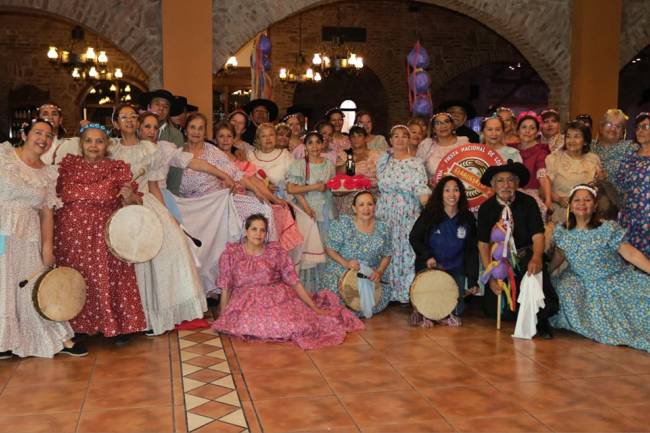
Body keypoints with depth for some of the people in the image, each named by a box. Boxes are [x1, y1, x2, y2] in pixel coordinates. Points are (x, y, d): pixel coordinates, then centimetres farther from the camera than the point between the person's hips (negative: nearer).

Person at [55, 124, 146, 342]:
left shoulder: (118, 168, 2)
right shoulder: (68, 164, 8)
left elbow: (134, 202, -2)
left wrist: (129, 197, -24)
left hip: (105, 237, -2)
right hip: (71, 235, 2)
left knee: (108, 281, -3)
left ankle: (117, 325, 11)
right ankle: (78, 326, 23)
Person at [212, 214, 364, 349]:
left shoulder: (276, 252, -1)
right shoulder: (231, 254, -2)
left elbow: (295, 283, -1)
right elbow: (225, 289, 3)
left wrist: (315, 309, -3)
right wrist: (222, 319, 2)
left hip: (277, 299, 0)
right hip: (246, 304, 0)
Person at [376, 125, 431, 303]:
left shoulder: (416, 163, 0)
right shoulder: (383, 160, 9)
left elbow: (421, 188, -11)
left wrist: (428, 202, -25)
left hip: (409, 216, -2)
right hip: (386, 214, 2)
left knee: (408, 251, -3)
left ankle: (408, 290, 5)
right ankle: (388, 290, 11)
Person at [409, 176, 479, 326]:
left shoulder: (467, 218, -3)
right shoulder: (429, 215, -11)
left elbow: (472, 251, 1)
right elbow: (414, 238, -2)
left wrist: (473, 280, -2)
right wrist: (427, 256, -18)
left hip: (456, 271, 2)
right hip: (429, 268, -2)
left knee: (456, 310, 2)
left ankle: (450, 315, 32)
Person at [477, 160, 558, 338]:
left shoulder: (528, 203, -5)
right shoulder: (486, 208, -3)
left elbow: (538, 235, -11)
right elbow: (483, 245, -3)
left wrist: (537, 257, -35)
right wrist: (491, 277, -13)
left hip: (525, 257, -1)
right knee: (493, 310, -6)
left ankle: (539, 320, -7)